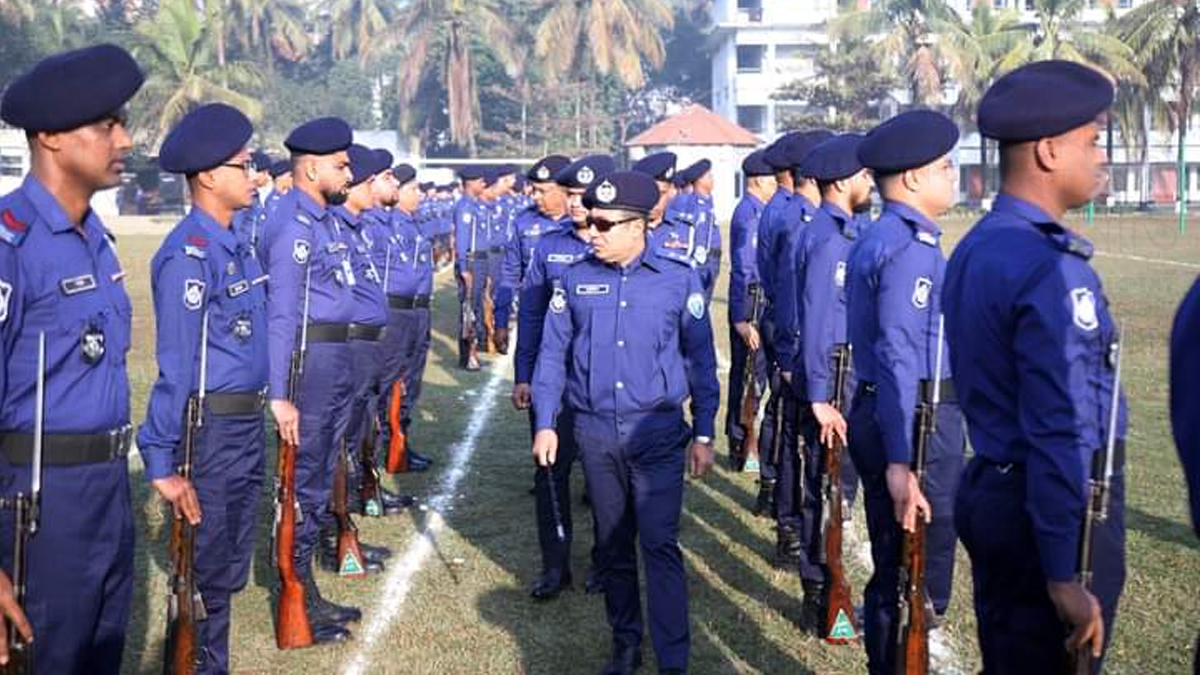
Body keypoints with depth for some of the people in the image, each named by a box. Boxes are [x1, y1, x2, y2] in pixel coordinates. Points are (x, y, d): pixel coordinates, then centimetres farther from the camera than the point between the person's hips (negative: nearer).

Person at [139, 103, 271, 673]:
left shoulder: (238, 243, 10)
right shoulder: (189, 256, -18)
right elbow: (176, 368, -21)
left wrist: (271, 402, 15)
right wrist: (162, 460, -21)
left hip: (248, 424, 9)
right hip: (211, 430, -9)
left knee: (229, 566, 19)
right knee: (205, 572, 5)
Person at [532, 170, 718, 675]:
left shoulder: (679, 281, -3)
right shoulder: (575, 281, 2)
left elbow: (701, 362, 2)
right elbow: (552, 355, 6)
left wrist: (703, 434, 1)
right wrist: (545, 423, -1)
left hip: (658, 431, -3)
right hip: (595, 431, 3)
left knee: (660, 545, -6)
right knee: (613, 544, 13)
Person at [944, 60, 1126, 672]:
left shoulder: (973, 249, 7)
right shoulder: (1051, 269, -21)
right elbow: (1059, 433, -24)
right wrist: (1065, 575, -22)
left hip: (989, 490, 9)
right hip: (1050, 508, -9)